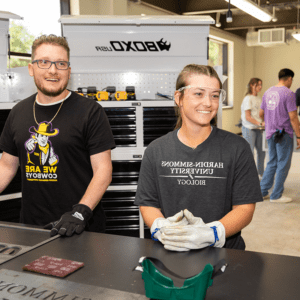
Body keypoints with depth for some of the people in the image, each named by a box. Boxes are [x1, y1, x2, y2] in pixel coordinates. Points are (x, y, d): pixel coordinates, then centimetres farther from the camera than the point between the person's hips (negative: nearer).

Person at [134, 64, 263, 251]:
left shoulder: (237, 148, 2)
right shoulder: (156, 151, 7)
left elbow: (245, 208, -1)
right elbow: (147, 204, 8)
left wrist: (209, 233, -17)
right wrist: (161, 228, -13)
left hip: (223, 252, -2)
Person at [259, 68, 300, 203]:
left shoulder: (268, 92, 8)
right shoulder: (288, 93, -13)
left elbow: (261, 114, 15)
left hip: (270, 133, 7)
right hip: (284, 134, -7)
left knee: (272, 163, 17)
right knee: (283, 165, 4)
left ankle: (262, 191, 18)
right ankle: (276, 195, 10)